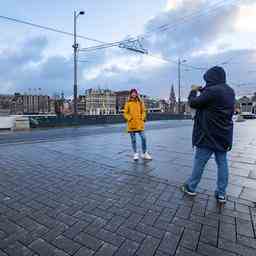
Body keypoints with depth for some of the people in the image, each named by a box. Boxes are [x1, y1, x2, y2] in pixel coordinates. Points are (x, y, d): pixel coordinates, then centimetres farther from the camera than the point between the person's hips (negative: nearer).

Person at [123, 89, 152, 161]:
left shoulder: (140, 102, 8)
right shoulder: (128, 103, 3)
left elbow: (143, 111, 13)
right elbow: (125, 113, 3)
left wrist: (142, 118, -2)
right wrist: (129, 118, -11)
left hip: (140, 123, 1)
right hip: (131, 124, -1)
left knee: (143, 138, -3)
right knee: (133, 140, 6)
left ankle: (144, 154, 13)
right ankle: (135, 154, 19)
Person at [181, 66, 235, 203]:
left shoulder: (212, 90, -20)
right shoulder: (230, 91, 7)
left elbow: (193, 103, -11)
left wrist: (193, 91, 7)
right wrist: (202, 91, 16)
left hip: (209, 135, -7)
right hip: (223, 135, 8)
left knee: (199, 162, 5)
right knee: (222, 163, 12)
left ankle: (191, 187, 20)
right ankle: (221, 193, 20)